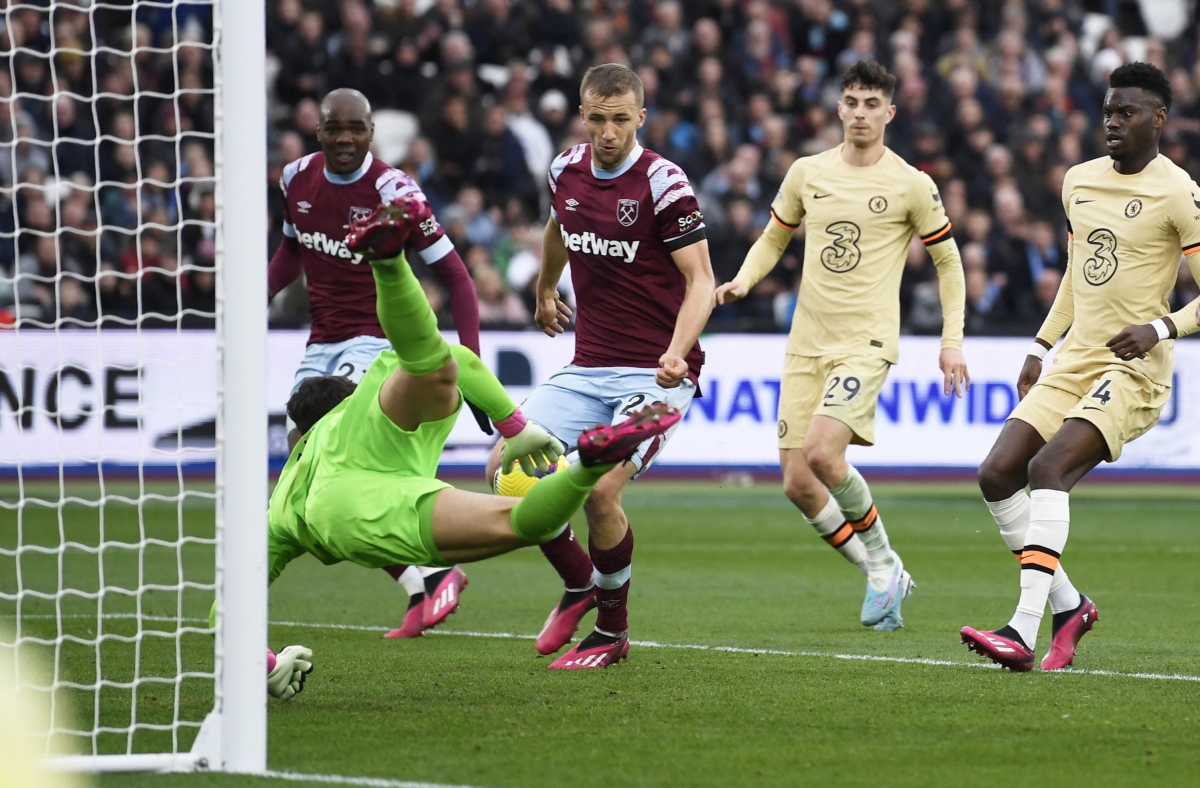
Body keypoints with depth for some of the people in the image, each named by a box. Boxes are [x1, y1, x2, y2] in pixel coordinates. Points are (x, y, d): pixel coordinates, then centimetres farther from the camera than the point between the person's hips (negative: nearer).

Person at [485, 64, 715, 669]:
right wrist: (544, 291, 42)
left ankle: (613, 630, 2)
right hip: (587, 369, 6)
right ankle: (578, 584, 14)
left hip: (655, 372, -6)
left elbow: (700, 280, -14)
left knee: (600, 490, -22)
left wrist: (676, 351, -30)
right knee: (507, 469, -10)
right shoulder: (565, 170, 5)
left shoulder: (664, 184, -14)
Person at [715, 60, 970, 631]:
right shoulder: (808, 173, 7)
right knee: (797, 483, -3)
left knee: (821, 452, -26)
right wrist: (744, 280, 2)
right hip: (806, 344, 5)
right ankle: (883, 574, 16)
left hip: (867, 342, -5)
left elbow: (948, 261, 6)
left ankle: (881, 558, -2)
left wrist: (952, 341, 2)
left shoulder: (910, 186, -3)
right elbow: (774, 236, 21)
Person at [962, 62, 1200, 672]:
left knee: (1049, 468, -26)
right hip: (1073, 363, 8)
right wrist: (1039, 349, 22)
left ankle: (1025, 631, -30)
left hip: (1134, 370, -8)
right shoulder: (1079, 181, 13)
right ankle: (1067, 606, 10)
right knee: (997, 474, -5)